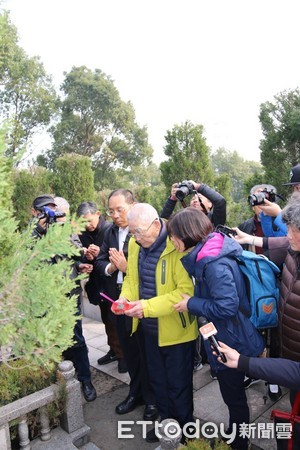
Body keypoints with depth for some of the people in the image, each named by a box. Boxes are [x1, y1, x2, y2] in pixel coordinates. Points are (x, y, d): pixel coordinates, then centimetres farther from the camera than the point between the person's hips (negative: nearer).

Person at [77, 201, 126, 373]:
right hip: (99, 284, 6)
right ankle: (114, 350, 33)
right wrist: (87, 258, -17)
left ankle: (123, 354, 20)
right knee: (107, 320, 16)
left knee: (115, 319, 2)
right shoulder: (84, 235, 2)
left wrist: (100, 254, -27)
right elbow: (84, 261, 5)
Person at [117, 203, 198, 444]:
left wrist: (148, 306, -29)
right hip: (147, 327, 6)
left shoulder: (178, 245, -24)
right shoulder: (135, 244, -2)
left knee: (178, 384, 13)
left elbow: (187, 291, -28)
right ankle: (167, 420, 48)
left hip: (175, 329, -6)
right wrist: (125, 297, -10)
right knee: (157, 380, 24)